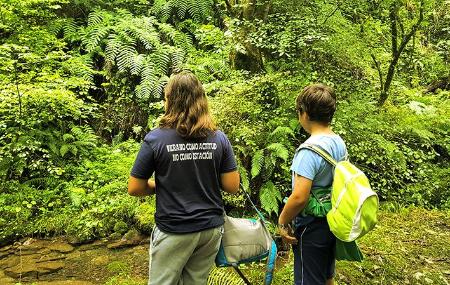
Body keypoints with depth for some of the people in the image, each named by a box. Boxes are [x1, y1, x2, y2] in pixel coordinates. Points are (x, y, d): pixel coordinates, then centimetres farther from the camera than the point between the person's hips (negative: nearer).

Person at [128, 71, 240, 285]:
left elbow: (134, 189, -7)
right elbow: (232, 186, -2)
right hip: (211, 227, 4)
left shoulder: (155, 139, -12)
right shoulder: (219, 138, -4)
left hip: (174, 231, -3)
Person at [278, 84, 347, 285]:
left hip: (312, 227, -8)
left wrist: (282, 221, -13)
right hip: (332, 221, 8)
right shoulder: (339, 142, 1)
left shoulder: (310, 150, -26)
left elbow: (299, 198, -29)